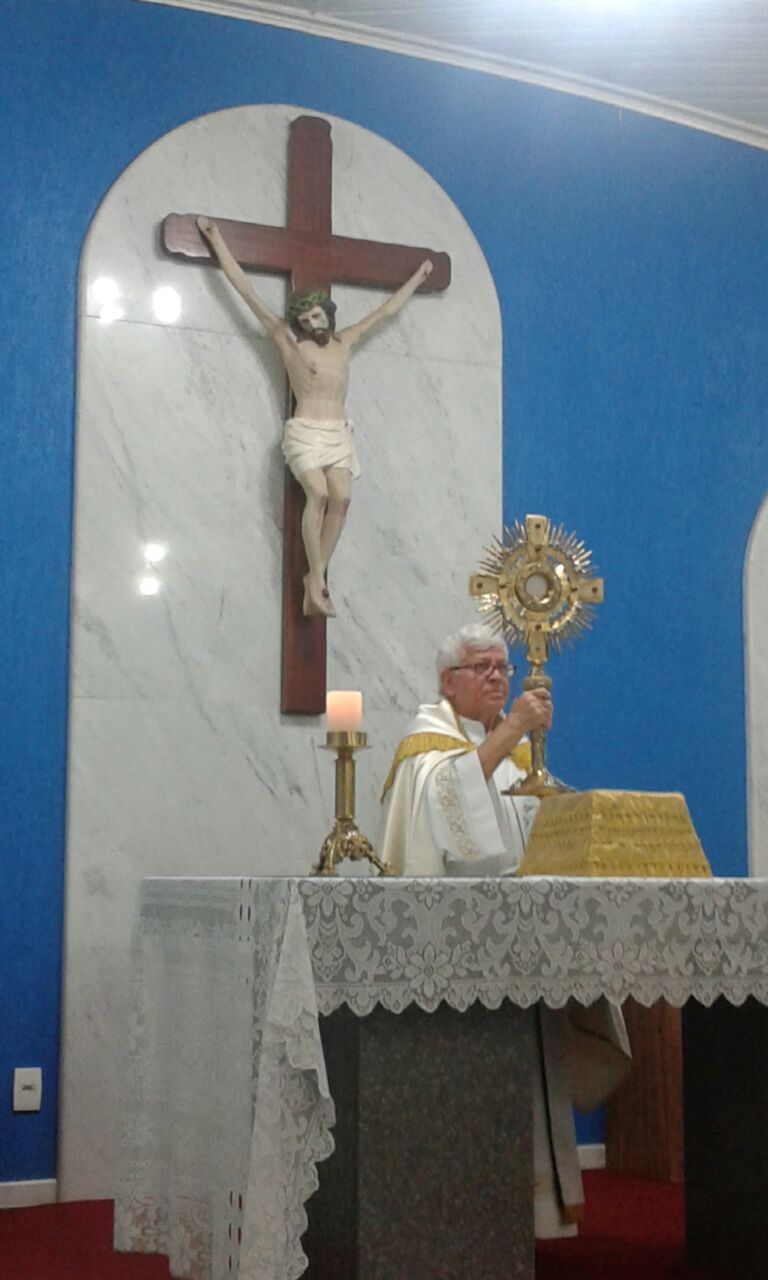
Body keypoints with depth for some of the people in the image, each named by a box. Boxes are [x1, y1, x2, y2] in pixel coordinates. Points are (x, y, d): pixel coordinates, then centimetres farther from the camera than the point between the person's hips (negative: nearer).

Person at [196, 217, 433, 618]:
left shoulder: (345, 341, 16)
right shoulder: (288, 341, 4)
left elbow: (385, 311, 27)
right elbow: (246, 290, 2)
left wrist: (418, 277, 36)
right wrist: (216, 240, 1)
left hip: (340, 433, 4)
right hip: (305, 432, -4)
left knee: (341, 497, -19)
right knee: (318, 493, -26)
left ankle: (315, 579, -18)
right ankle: (317, 580, -24)